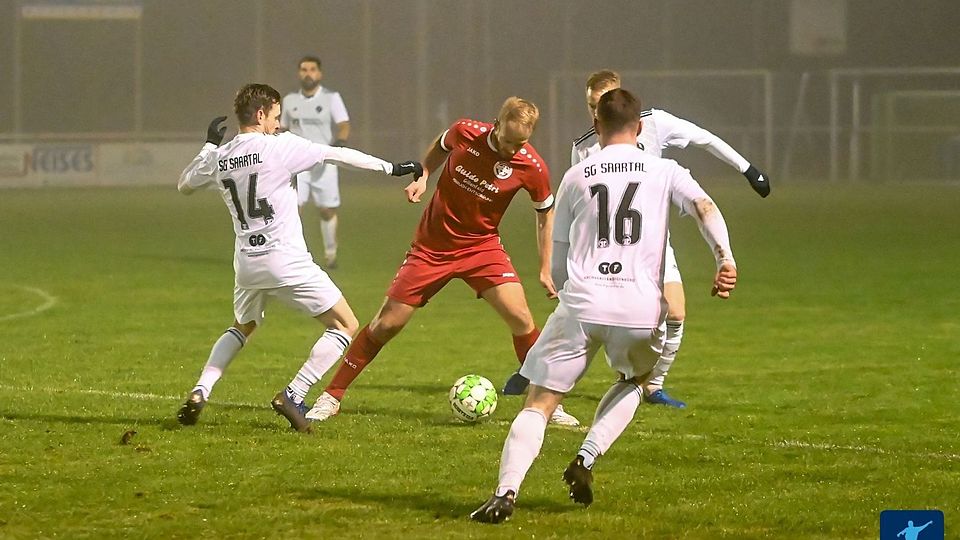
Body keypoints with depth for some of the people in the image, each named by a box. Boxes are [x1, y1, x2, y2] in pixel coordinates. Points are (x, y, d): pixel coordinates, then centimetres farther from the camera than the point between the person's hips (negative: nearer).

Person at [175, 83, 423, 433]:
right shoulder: (280, 147, -9)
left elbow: (184, 185, 25)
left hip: (247, 262, 6)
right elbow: (338, 155, -5)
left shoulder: (218, 159, 6)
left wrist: (210, 146, 29)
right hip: (286, 260, -6)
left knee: (242, 328, 32)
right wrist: (391, 168, 2)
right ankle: (293, 396, -7)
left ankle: (199, 393, 12)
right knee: (346, 327, 4)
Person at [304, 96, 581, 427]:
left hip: (481, 247, 0)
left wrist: (546, 269, 1)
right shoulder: (466, 132, -16)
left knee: (521, 319, -18)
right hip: (432, 247, 0)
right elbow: (440, 148, 11)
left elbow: (545, 213, 1)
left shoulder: (531, 167, -17)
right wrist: (422, 176, -4)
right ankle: (331, 397, 13)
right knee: (386, 325, 0)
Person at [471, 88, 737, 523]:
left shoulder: (575, 177, 14)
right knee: (633, 382, 30)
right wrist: (725, 258, -20)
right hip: (641, 308, 0)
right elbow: (704, 206, -9)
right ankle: (586, 459, 10)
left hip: (581, 303, 0)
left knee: (539, 403, 3)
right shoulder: (664, 172, 11)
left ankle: (506, 491, -17)